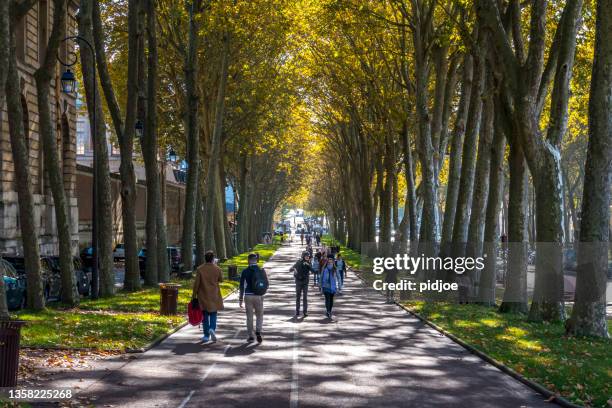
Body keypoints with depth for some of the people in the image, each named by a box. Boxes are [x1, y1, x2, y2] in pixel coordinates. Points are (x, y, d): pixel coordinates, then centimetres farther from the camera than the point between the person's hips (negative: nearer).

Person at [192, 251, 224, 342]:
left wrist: (194, 294, 0)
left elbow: (196, 283, -7)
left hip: (203, 296, 0)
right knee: (213, 314, 11)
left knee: (205, 315, 9)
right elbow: (221, 280, 10)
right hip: (214, 296, 0)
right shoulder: (217, 269, -6)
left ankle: (206, 335, 10)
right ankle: (212, 328, -14)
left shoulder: (200, 269, -8)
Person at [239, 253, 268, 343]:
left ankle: (250, 336, 11)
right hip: (259, 296, 0)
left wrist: (241, 299, 2)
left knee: (249, 317, 9)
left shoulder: (245, 271, -5)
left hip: (248, 296, 0)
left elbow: (242, 286, -4)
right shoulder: (261, 271, -2)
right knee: (259, 316, 13)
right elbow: (266, 285, 2)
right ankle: (258, 332, -8)